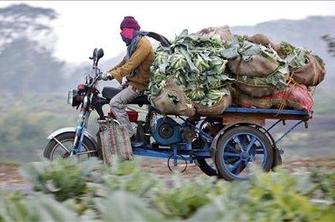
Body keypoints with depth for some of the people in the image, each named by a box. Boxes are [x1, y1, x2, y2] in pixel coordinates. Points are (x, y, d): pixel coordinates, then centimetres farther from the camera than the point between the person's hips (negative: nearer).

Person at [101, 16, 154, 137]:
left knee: (115, 103, -23)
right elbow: (123, 63, 20)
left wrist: (113, 74, -30)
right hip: (132, 81, 11)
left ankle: (130, 135, -22)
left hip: (139, 85, -11)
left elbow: (131, 65, -26)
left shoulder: (143, 44, -17)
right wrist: (108, 72, 8)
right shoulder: (133, 44, 18)